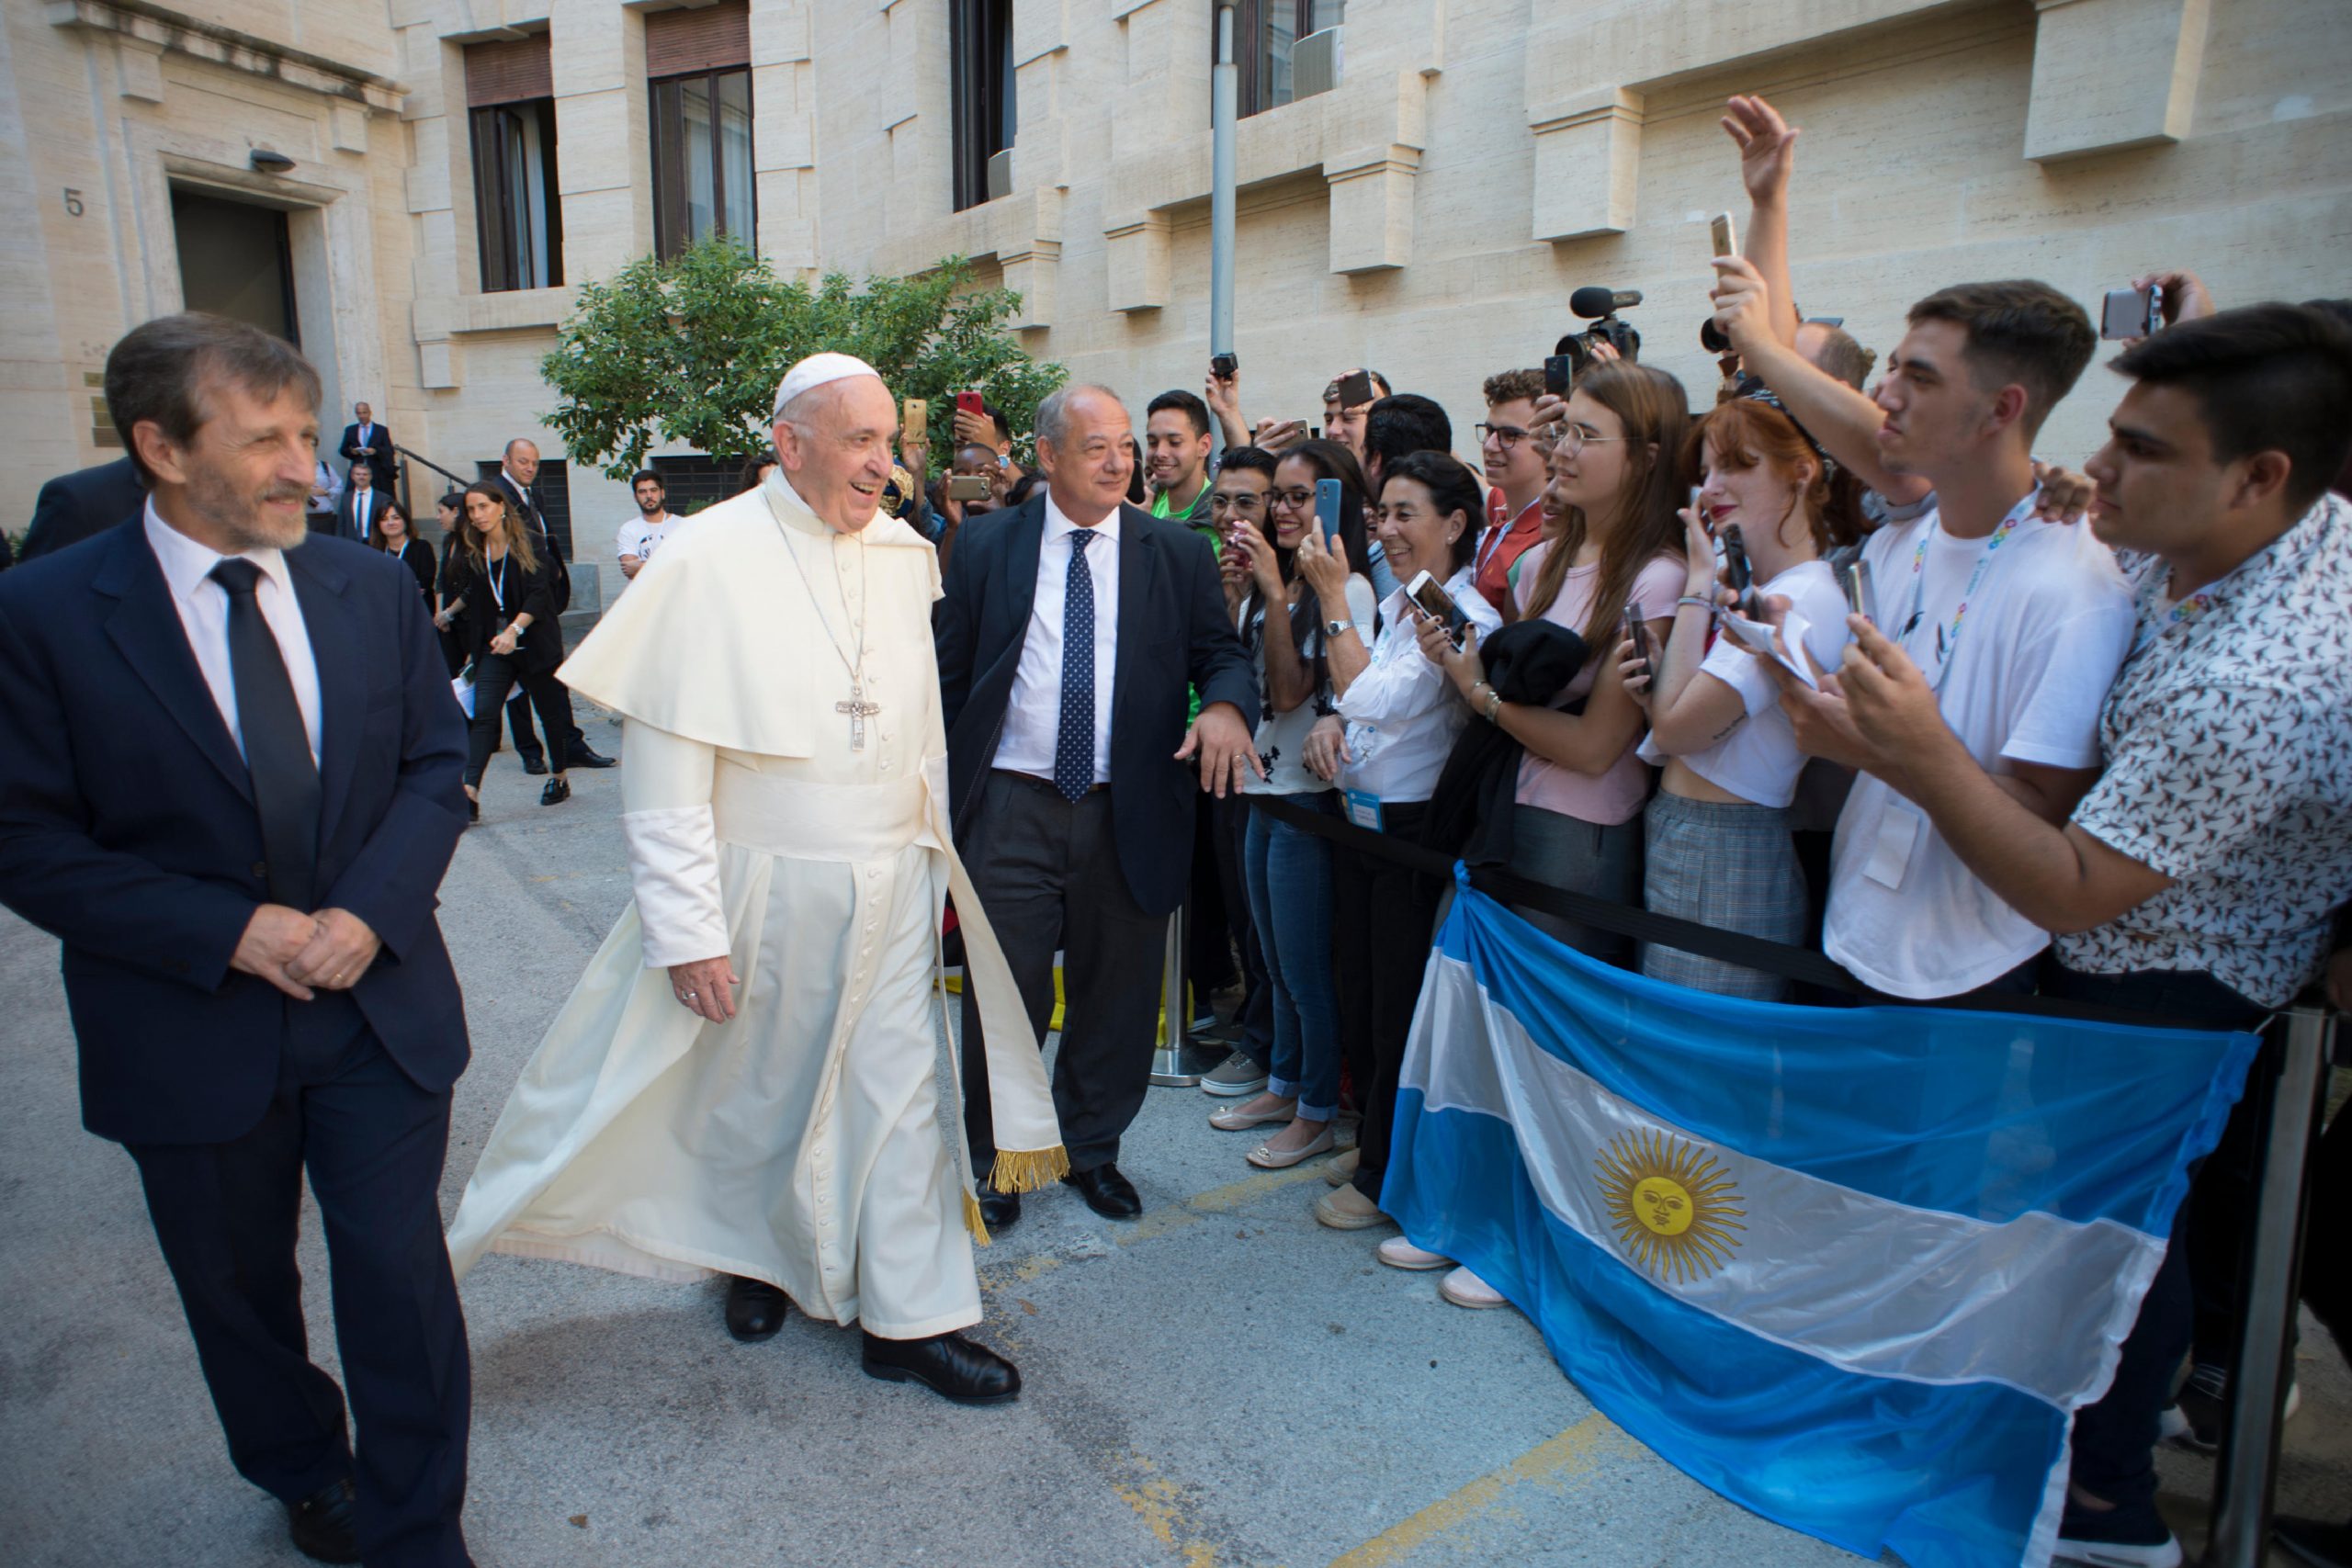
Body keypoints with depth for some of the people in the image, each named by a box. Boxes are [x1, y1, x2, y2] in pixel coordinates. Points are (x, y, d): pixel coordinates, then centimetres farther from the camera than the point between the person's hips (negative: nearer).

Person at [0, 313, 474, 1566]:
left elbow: (433, 762, 1)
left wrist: (370, 911, -15)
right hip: (192, 1031, -1)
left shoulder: (370, 585, -1)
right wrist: (232, 931, -18)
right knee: (239, 1293, 20)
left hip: (378, 1001, 1)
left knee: (399, 1278, 6)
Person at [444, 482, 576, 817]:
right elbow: (467, 597, 14)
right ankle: (469, 791, -20)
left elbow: (540, 594, -16)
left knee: (552, 710, 8)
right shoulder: (471, 553, 7)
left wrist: (515, 629, -25)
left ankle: (561, 778, 27)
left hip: (536, 642, -3)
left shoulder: (530, 544, -6)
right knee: (484, 714, -10)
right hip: (493, 646, 3)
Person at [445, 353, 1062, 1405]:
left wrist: (942, 857, 11)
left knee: (901, 1089, 7)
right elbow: (664, 774, -13)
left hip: (891, 887, 4)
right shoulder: (711, 560, -13)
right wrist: (688, 929, -15)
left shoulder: (905, 556, 2)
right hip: (764, 886, -3)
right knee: (753, 1089, 16)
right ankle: (753, 1246, 45)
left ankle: (910, 1319, 22)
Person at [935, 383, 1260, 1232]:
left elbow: (1221, 652, 4)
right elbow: (948, 677, 6)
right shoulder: (987, 550, 5)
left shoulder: (1178, 552, 6)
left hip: (1130, 811, 1)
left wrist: (1227, 705, -20)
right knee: (1005, 990, 5)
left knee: (1116, 995, 13)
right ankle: (996, 1156, 28)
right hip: (1011, 810, -1)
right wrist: (941, 791, 0)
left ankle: (1092, 1148, 35)